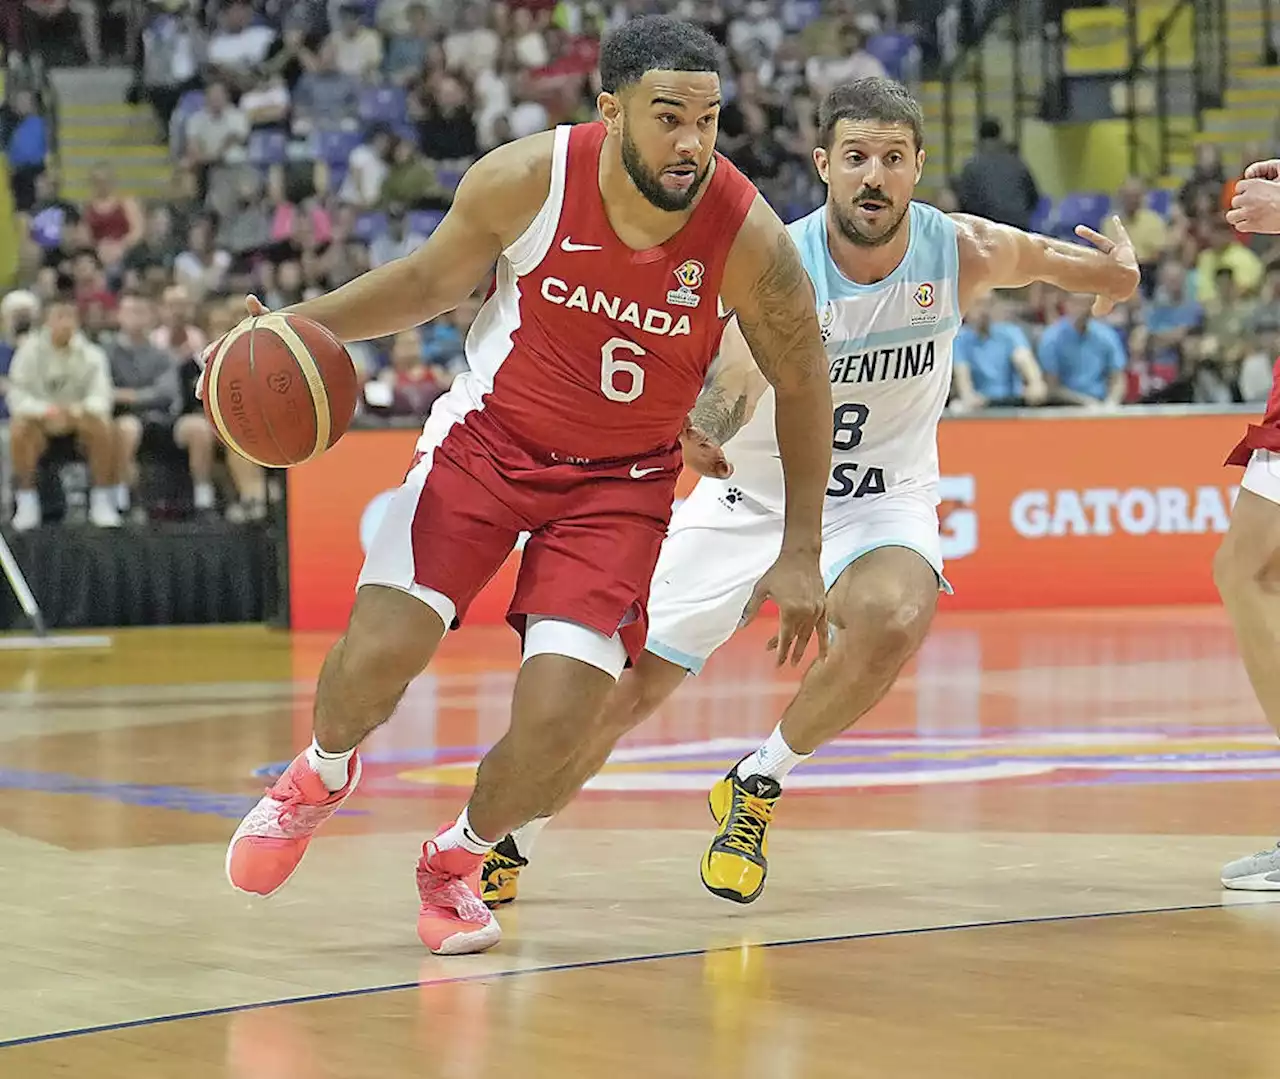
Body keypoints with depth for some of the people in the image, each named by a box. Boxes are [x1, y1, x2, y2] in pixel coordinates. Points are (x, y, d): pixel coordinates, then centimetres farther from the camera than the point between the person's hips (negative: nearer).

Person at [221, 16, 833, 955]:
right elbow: (432, 281, 1)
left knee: (557, 722, -14)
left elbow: (803, 386, -6)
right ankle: (322, 776, 23)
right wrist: (308, 322, -14)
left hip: (620, 479, 0)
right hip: (489, 437, 0)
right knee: (376, 655, -15)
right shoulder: (526, 180, -21)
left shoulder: (750, 240, -23)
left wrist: (800, 556, -4)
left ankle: (459, 860, 20)